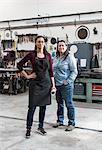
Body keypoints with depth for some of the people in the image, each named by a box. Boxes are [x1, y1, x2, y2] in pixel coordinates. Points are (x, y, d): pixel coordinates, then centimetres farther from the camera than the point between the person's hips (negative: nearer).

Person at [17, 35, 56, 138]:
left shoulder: (48, 55, 5)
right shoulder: (31, 54, -4)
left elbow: (50, 71, 8)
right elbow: (19, 65, -1)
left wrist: (53, 83, 5)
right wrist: (27, 76, -5)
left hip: (46, 83, 3)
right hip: (35, 83, -3)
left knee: (43, 106, 9)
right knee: (32, 106, -3)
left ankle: (40, 127, 22)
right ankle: (28, 129, 9)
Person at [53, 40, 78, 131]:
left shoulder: (70, 57, -7)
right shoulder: (56, 58, 13)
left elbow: (74, 71, -9)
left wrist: (68, 81, -16)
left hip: (66, 86, -6)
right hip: (57, 85, 7)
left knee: (69, 104, 0)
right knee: (59, 103, 16)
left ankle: (71, 123, 11)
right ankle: (60, 121, 30)